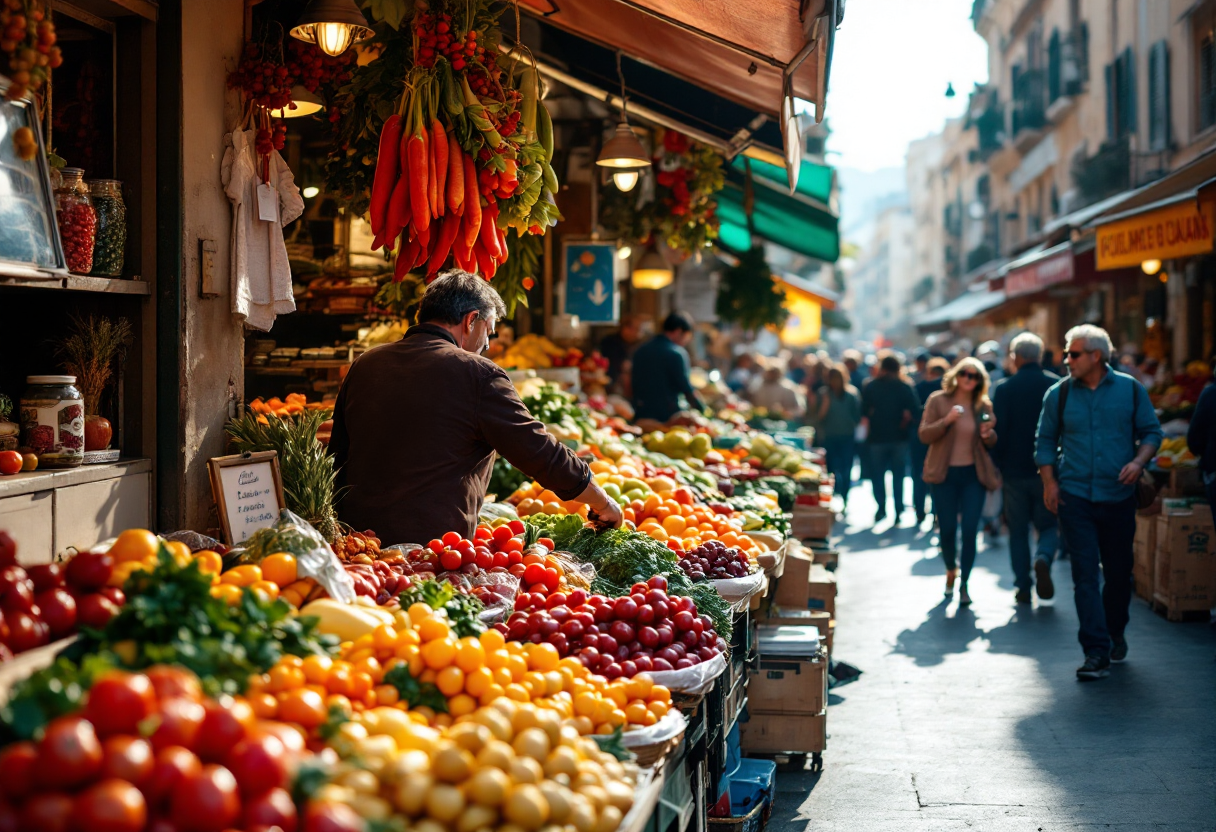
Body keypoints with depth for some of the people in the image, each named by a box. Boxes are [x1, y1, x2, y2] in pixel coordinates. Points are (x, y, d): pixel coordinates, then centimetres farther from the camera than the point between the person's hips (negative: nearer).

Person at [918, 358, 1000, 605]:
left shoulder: (983, 406, 5)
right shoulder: (938, 401, -2)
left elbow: (992, 442, 14)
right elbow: (924, 435, -7)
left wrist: (988, 435, -9)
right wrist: (946, 421, -22)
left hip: (973, 474, 1)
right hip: (944, 475, -1)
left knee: (970, 531, -5)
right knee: (947, 530, 3)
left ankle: (964, 583, 5)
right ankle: (951, 570, 31)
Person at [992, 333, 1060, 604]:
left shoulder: (1004, 388, -7)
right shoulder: (1056, 385, -3)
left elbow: (998, 430, -8)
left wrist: (996, 465, 2)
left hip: (1014, 471, -1)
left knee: (1018, 530, 10)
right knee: (1049, 525, 13)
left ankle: (1023, 587, 6)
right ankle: (1043, 559, -17)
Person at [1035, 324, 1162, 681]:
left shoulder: (1130, 390, 2)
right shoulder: (1059, 394, 4)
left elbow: (1151, 432, 7)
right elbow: (1045, 441, 10)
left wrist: (1139, 462, -11)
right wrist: (1050, 482, -1)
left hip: (1118, 495, 1)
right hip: (1074, 497, -1)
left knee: (1119, 572, 11)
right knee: (1085, 575, -7)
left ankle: (1115, 633, 35)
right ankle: (1096, 652, -6)